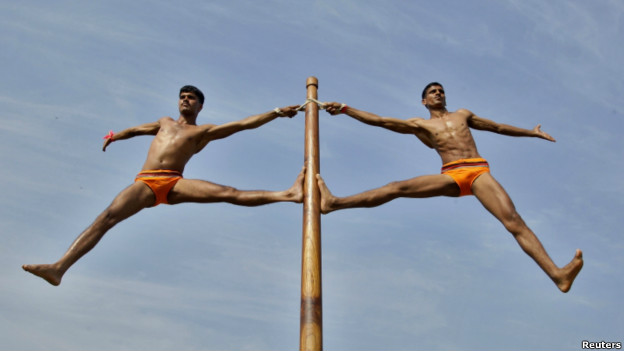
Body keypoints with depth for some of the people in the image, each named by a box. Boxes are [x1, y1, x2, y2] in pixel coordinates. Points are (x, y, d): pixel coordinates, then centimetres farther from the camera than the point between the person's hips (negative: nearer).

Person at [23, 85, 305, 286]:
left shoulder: (204, 131, 17)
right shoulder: (165, 122, 30)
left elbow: (244, 124, 9)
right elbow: (137, 129, 50)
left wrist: (277, 112, 3)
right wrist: (116, 136, 43)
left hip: (175, 183, -2)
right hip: (145, 183, 2)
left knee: (228, 193, -20)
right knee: (106, 218, -19)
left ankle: (288, 195, -26)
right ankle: (59, 268, -27)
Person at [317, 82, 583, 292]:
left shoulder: (462, 115, 29)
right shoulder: (419, 124, 20)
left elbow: (497, 126, 38)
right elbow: (380, 120, 13)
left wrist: (531, 133, 44)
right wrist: (345, 109, 7)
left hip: (479, 172, 1)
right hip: (451, 176, -1)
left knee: (514, 221, -17)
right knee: (397, 188, -16)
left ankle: (557, 275, -29)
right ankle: (333, 203, -18)